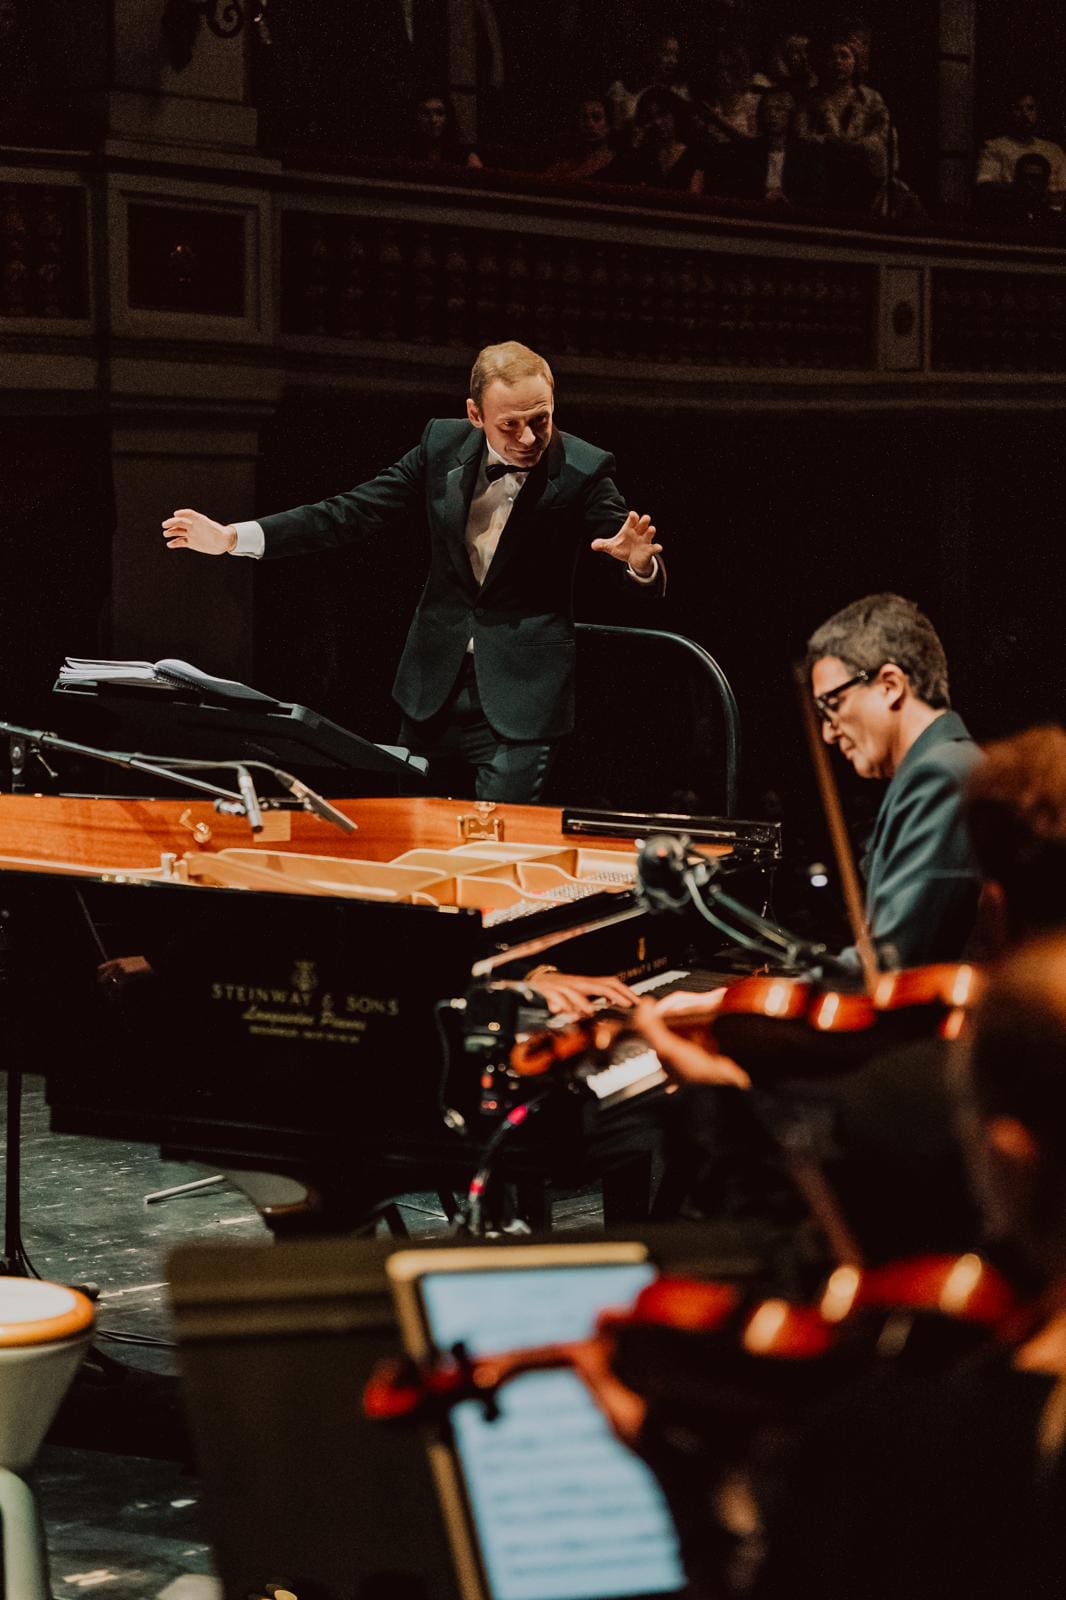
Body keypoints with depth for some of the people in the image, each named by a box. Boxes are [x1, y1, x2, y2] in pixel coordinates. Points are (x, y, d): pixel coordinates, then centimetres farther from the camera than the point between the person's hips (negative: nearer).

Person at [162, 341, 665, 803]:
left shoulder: (582, 471, -12)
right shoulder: (442, 446, -1)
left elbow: (637, 573, -15)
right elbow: (350, 513, 3)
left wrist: (640, 562, -41)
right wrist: (233, 538, -1)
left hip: (522, 693, -4)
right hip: (434, 686, 4)